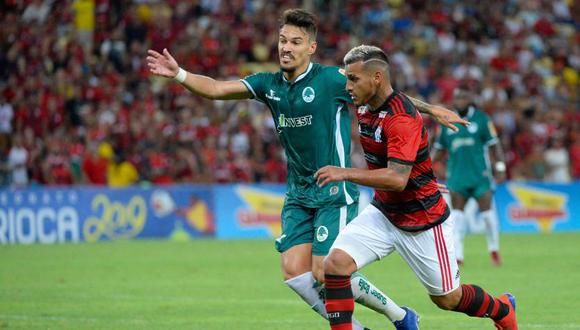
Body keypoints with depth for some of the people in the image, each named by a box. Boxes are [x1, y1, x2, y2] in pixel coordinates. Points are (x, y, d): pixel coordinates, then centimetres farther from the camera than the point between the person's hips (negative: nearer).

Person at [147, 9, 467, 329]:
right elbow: (217, 89, -2)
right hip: (298, 195, 6)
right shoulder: (269, 84, 5)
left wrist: (431, 109, -4)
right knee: (294, 272, -5)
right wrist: (178, 73, -16)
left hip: (334, 193, -6)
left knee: (325, 274, -12)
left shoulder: (332, 79, -10)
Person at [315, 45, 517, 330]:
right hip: (383, 213, 7)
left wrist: (344, 174, -35)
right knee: (335, 263, -18)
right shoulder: (364, 109, 1)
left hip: (423, 221, -7)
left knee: (447, 299, 9)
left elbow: (397, 179, -35)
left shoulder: (402, 119, -26)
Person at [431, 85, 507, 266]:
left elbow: (494, 145, 0)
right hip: (457, 175, 2)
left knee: (487, 211, -3)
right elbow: (439, 148, 14)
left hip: (480, 175, -2)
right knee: (457, 213, -5)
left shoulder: (482, 119, 0)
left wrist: (500, 167, -9)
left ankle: (494, 249, 16)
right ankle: (457, 255, -5)